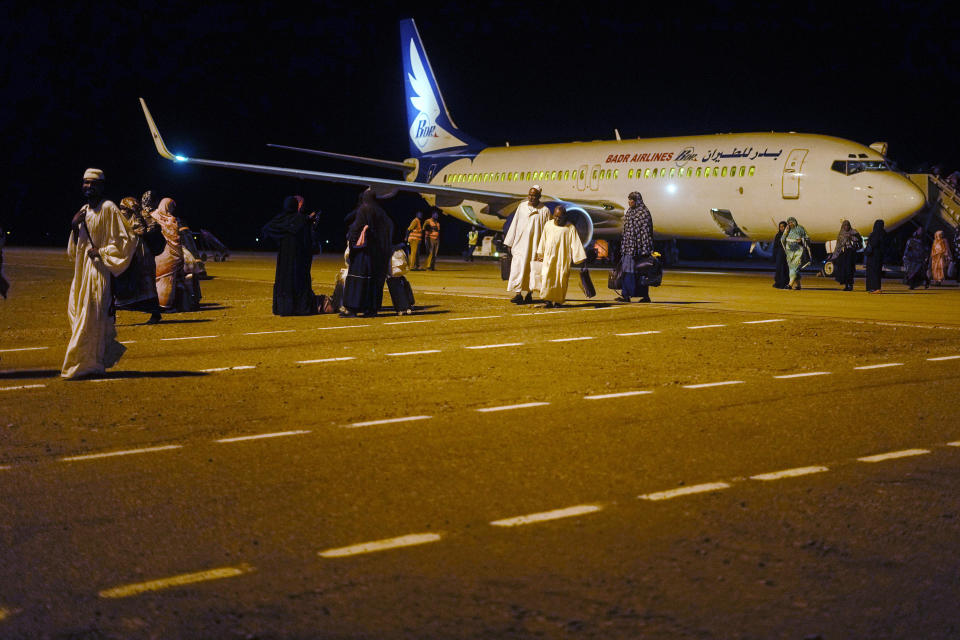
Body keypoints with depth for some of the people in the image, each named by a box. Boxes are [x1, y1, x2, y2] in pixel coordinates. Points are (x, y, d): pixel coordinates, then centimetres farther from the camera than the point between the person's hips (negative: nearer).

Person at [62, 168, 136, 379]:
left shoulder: (108, 209, -8)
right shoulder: (84, 211, 15)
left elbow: (125, 239, -11)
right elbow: (74, 248, 19)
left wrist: (101, 252, -15)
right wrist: (74, 226, 0)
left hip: (99, 268, -9)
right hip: (82, 269, 9)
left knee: (91, 316, -8)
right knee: (76, 312, 9)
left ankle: (87, 364, -4)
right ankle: (110, 350, 22)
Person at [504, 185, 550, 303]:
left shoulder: (544, 211, -2)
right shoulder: (522, 207, 6)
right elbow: (514, 225, 10)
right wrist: (510, 243, 8)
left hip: (535, 245, -2)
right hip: (520, 243, 2)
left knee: (532, 270, 3)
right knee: (518, 268, -7)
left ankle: (529, 294, 14)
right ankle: (518, 294, -9)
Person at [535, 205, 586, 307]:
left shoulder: (570, 228, -3)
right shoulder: (548, 225, 7)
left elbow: (575, 243, -6)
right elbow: (543, 241, 18)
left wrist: (578, 258, -12)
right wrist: (540, 254, 23)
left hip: (563, 258, -2)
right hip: (549, 257, 2)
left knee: (561, 279, -1)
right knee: (547, 276, -11)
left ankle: (558, 301, 10)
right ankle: (549, 301, -8)